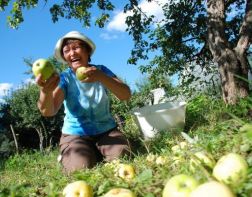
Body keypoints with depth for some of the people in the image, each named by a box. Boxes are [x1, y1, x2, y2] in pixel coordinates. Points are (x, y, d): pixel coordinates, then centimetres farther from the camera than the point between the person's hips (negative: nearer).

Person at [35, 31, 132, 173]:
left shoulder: (101, 70, -3)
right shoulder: (64, 78, -8)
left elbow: (126, 95, -19)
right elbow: (48, 111, -25)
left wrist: (101, 77, -38)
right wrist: (46, 91, -50)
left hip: (107, 131, 2)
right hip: (75, 134, -1)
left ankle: (97, 154, 8)